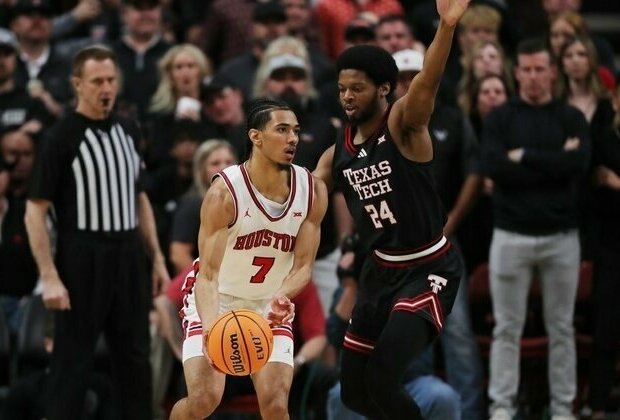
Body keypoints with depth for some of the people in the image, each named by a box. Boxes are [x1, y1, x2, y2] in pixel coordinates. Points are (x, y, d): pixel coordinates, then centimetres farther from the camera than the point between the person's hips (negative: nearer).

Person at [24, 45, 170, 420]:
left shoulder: (129, 131, 9)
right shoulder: (62, 138, -11)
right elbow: (36, 210, -12)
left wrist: (157, 258, 14)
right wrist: (49, 277, -18)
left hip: (128, 258, 6)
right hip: (81, 262, -6)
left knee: (135, 358, 10)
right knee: (73, 361, -2)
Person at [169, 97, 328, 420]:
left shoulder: (313, 191, -12)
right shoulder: (225, 192, -25)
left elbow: (303, 266, -10)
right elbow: (208, 274, -28)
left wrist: (283, 296, -33)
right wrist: (211, 328, -46)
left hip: (270, 307, 3)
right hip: (217, 300, -3)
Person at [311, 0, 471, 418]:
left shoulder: (403, 125, -15)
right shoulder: (339, 153, 4)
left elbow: (426, 84, -34)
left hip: (429, 270, -7)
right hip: (381, 270, 7)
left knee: (381, 378, -21)